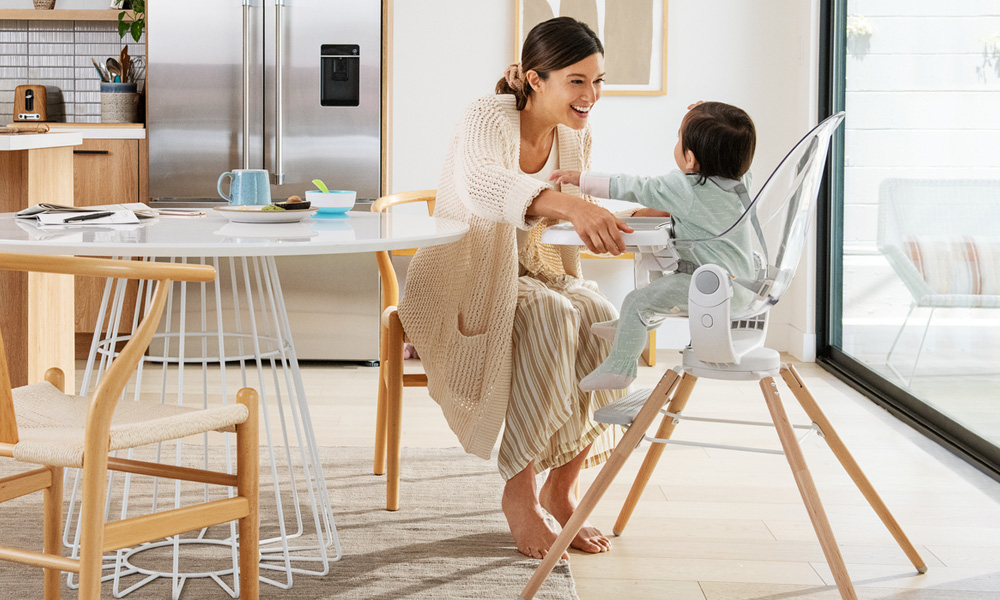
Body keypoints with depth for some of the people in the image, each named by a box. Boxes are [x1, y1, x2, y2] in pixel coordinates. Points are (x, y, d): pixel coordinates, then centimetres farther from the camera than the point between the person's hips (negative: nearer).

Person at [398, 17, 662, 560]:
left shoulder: (575, 138, 3)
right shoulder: (488, 118, -19)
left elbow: (573, 223, 11)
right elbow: (481, 187, -43)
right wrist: (564, 203, -60)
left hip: (525, 274, 6)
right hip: (457, 283, -6)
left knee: (602, 320, -24)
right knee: (549, 318, -34)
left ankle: (562, 486, -12)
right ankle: (519, 491, -23)